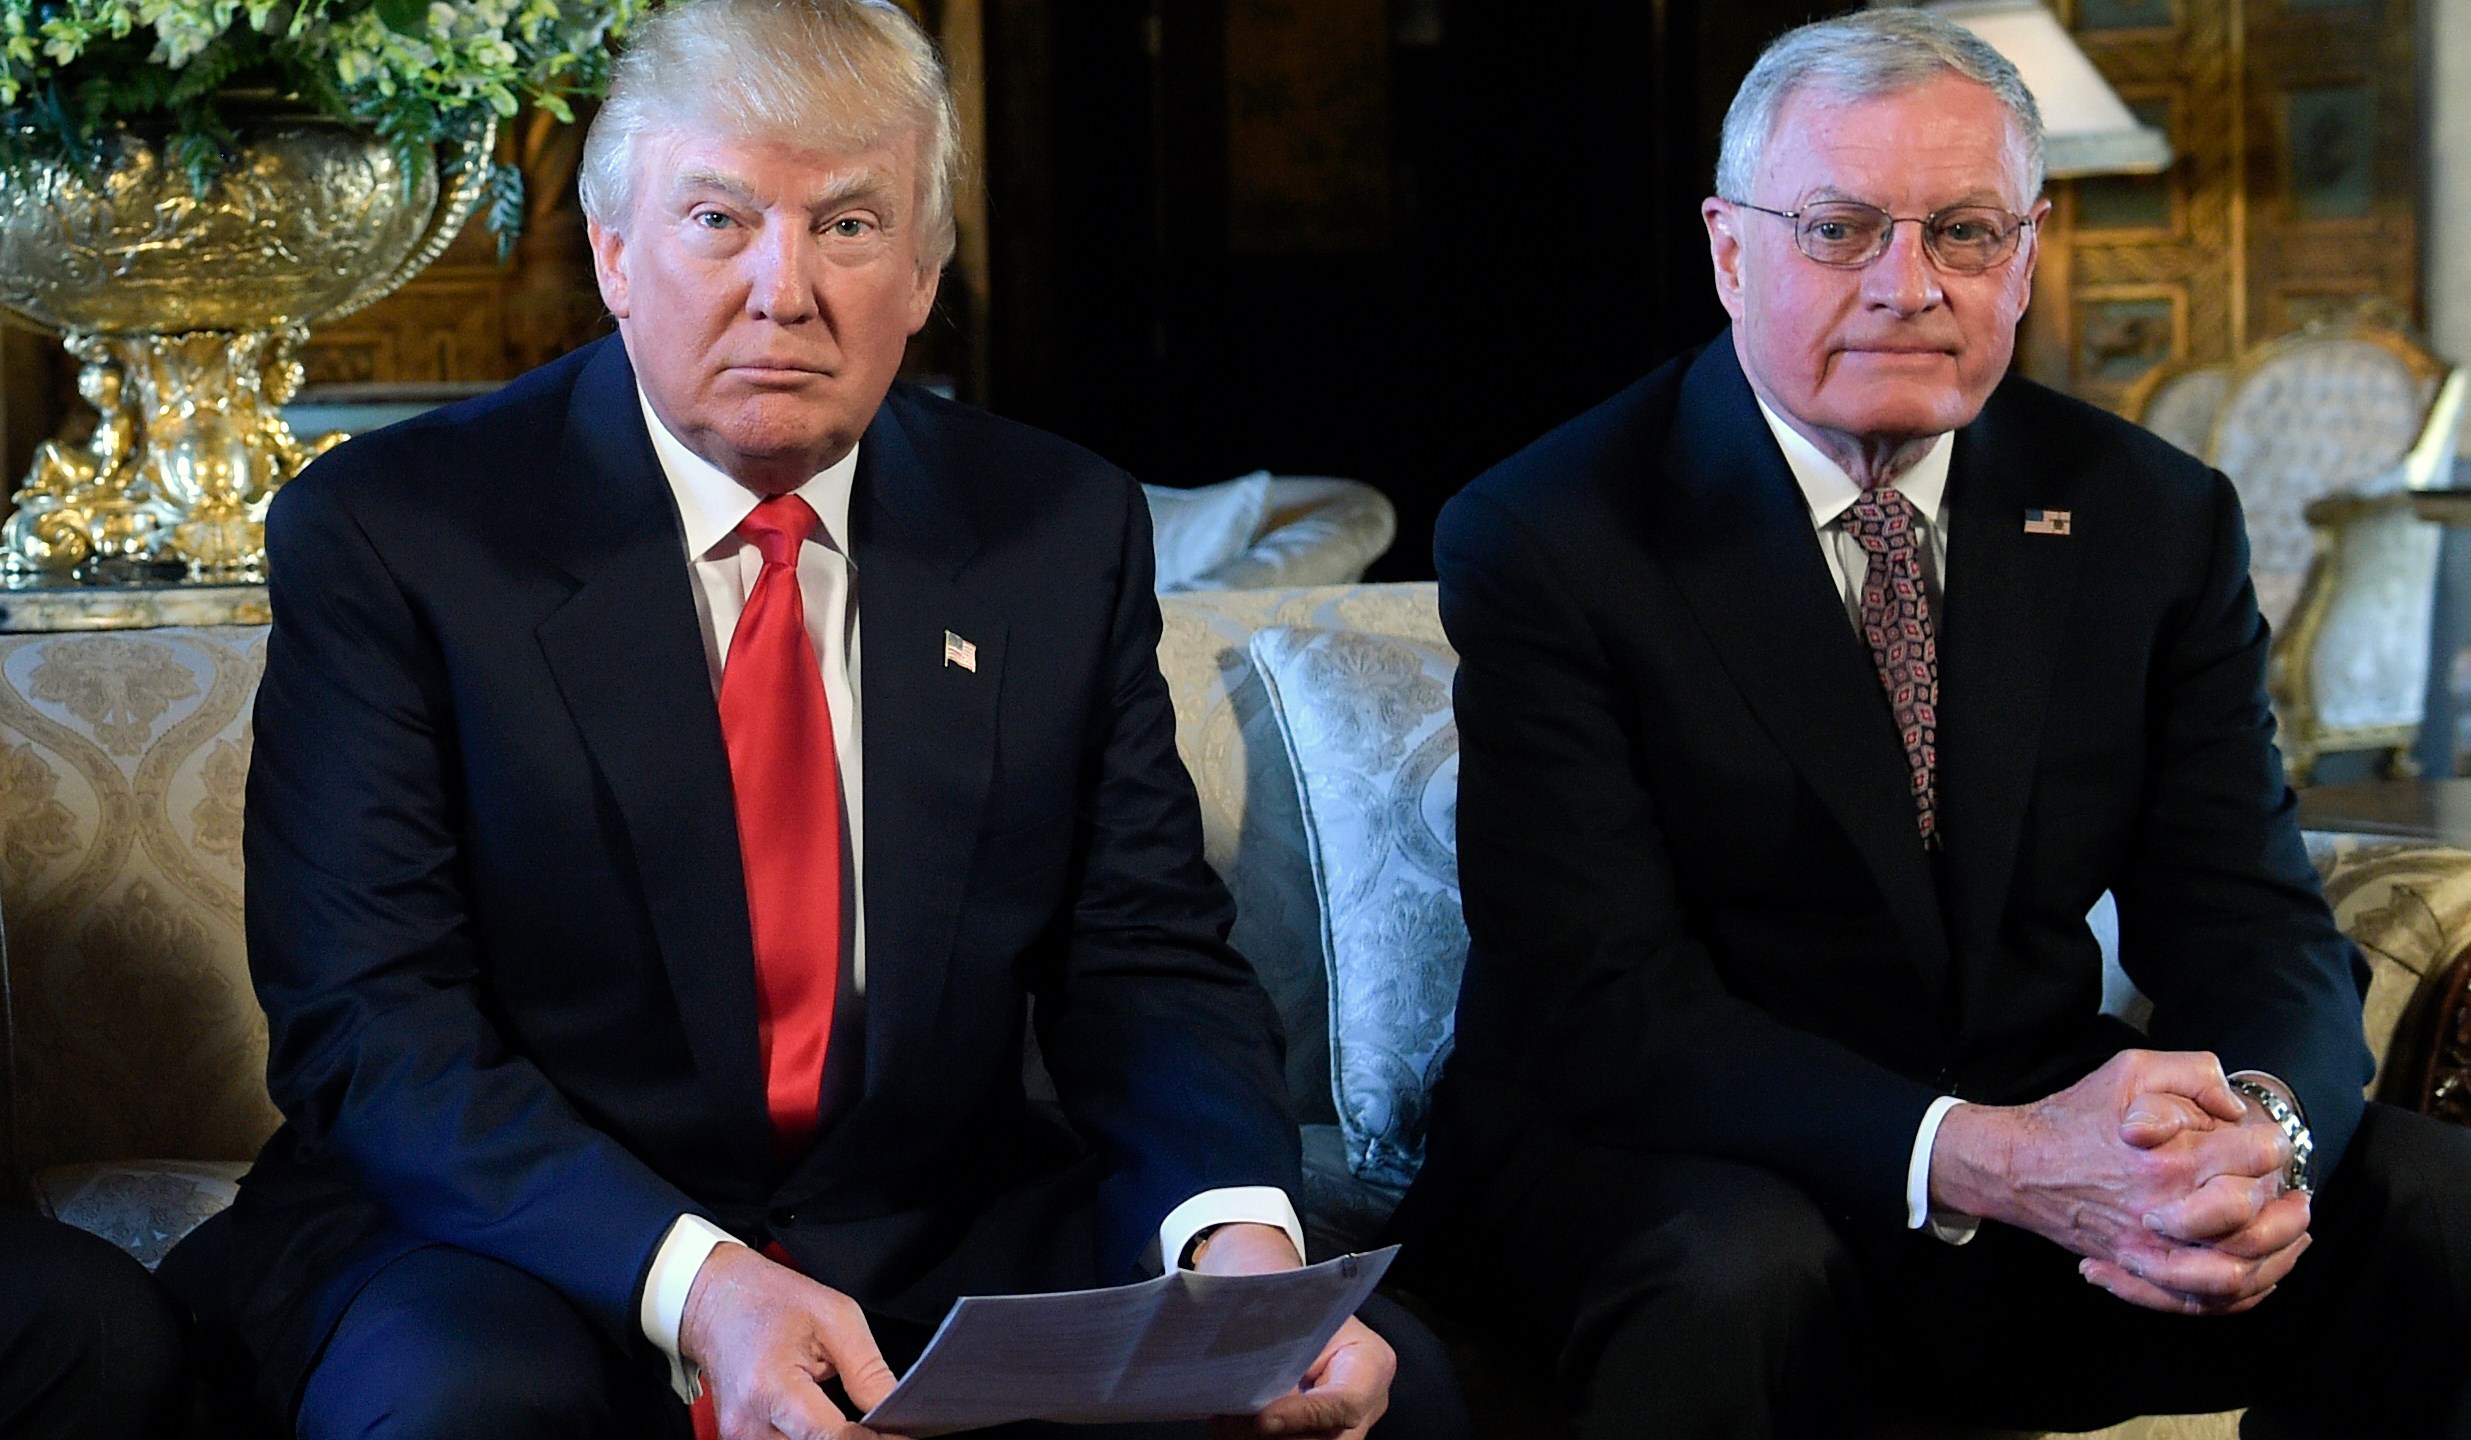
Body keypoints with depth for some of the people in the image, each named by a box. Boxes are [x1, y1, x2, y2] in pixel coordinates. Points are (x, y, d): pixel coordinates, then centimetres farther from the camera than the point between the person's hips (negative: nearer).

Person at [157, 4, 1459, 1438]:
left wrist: (1238, 1231, -20)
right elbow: (371, 1029, -14)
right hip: (521, 1255, -3)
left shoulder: (1068, 532, 5)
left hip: (946, 1255, 3)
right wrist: (692, 1284, -31)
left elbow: (1149, 962, 4)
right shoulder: (385, 538, -6)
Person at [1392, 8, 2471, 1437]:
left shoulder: (2157, 519, 4)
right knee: (1745, 1274, -38)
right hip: (1661, 1180, -4)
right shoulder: (1549, 540, -10)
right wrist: (1976, 1157, -34)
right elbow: (1604, 1005, -18)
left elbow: (2254, 919, 0)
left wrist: (2260, 1124, -26)